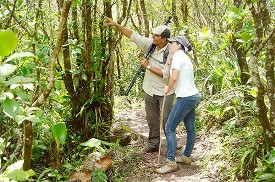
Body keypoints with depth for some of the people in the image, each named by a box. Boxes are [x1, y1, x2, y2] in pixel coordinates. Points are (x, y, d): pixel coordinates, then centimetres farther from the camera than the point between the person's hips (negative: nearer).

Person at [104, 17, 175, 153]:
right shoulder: (150, 44, -4)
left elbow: (166, 74, -26)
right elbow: (133, 36, -2)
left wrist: (148, 66, -19)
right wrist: (116, 25, -9)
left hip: (165, 92, -6)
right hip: (150, 90, 6)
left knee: (167, 120, 3)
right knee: (152, 119, 15)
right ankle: (153, 144, 27)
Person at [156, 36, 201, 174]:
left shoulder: (178, 56, -10)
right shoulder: (185, 57, 18)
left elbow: (174, 78, -19)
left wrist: (167, 89, -3)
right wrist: (170, 66, 14)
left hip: (186, 98, -10)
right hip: (193, 96, 10)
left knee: (169, 128, -6)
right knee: (190, 128, 16)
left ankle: (171, 162, -5)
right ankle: (186, 157, 28)